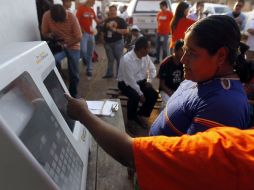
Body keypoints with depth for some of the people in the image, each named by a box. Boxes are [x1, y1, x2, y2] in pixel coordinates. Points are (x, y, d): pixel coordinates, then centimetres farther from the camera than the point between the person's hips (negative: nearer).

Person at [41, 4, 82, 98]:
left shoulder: (71, 17, -20)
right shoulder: (47, 16, -17)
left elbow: (79, 37, -16)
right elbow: (44, 33, -4)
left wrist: (65, 44, -21)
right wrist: (51, 35, -24)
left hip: (73, 46, 0)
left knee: (74, 74, 2)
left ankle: (73, 95, 26)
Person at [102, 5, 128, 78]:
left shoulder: (120, 20, 0)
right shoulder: (106, 20, 14)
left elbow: (126, 31, -10)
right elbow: (103, 31, 23)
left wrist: (115, 30, -14)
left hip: (118, 42, -4)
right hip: (108, 42, 4)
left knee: (119, 59, 0)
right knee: (110, 59, 10)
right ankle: (109, 73, 19)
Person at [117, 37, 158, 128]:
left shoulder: (146, 56, -4)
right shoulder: (127, 59, -25)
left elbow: (152, 69, 10)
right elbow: (130, 80, -26)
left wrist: (149, 80, -7)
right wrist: (140, 93, -24)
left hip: (140, 82, 6)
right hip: (126, 83, -6)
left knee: (154, 94, -14)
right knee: (135, 96, -33)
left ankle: (140, 115, 5)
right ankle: (131, 119, -4)